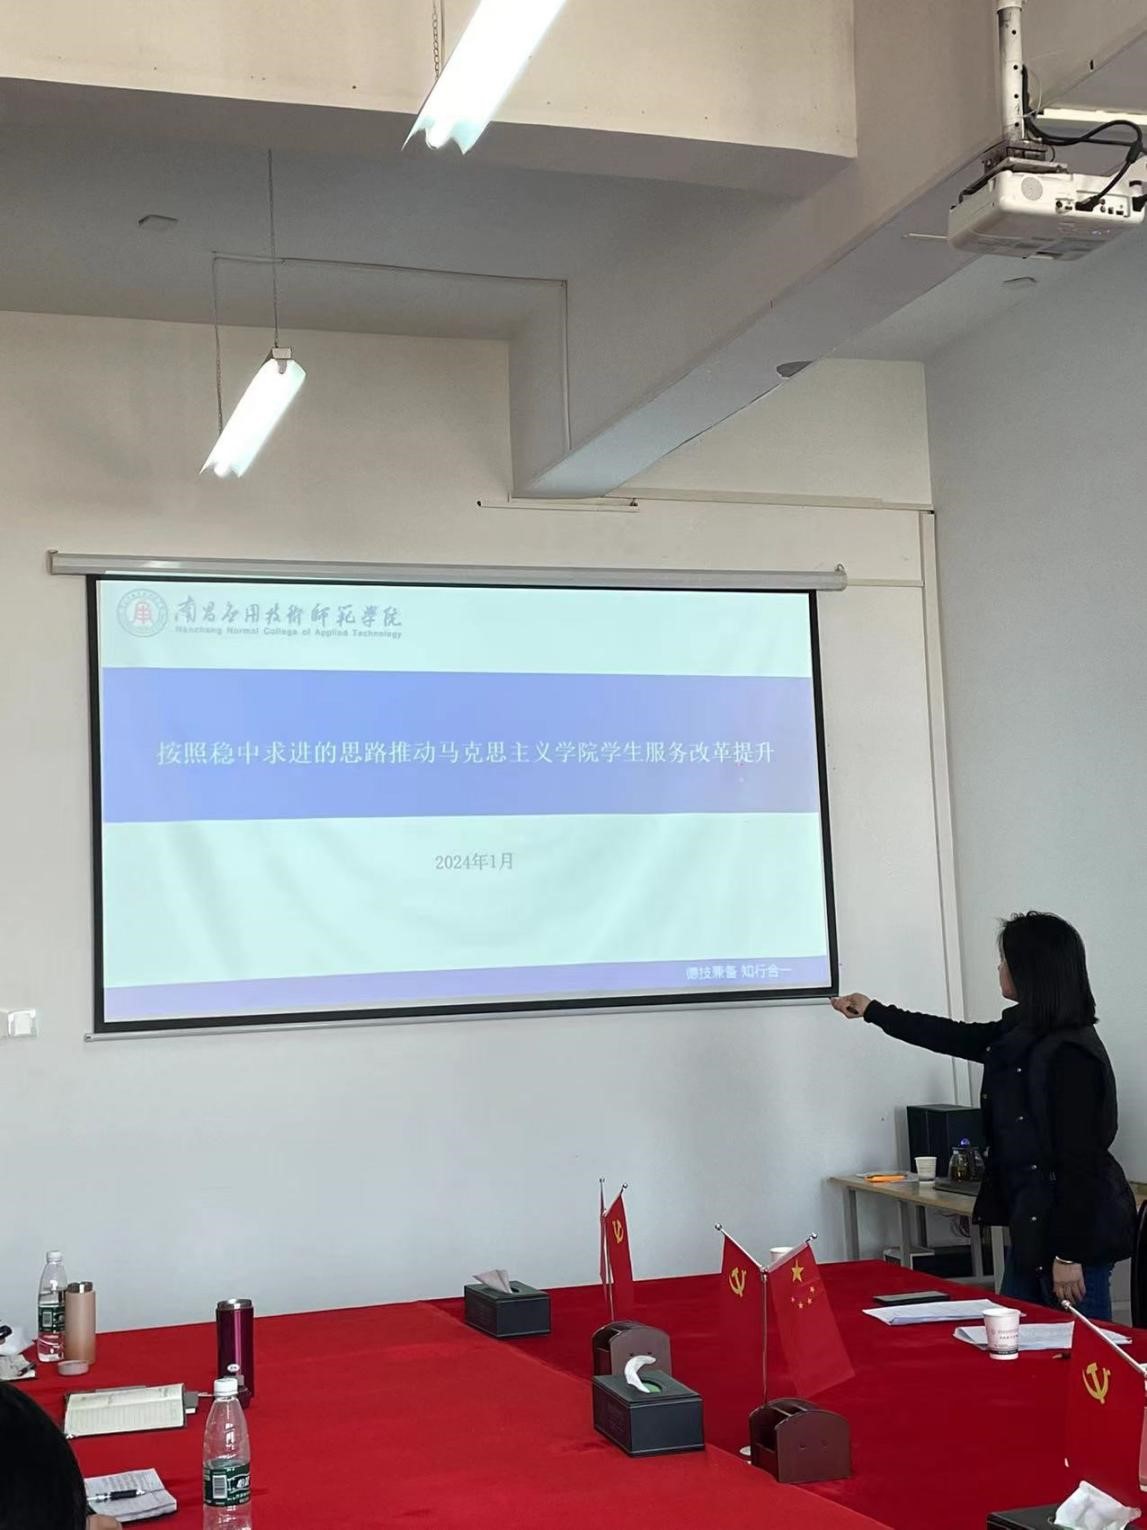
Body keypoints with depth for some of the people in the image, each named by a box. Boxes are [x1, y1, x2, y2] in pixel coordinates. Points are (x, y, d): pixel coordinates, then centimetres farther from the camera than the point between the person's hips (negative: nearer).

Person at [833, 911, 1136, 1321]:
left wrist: (1069, 1254, -19)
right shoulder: (1020, 1035, 7)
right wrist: (873, 1011, 34)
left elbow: (1081, 1160, -21)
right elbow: (952, 1037, 23)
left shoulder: (1071, 1055, -20)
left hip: (1075, 1231, -9)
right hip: (1030, 1226, 9)